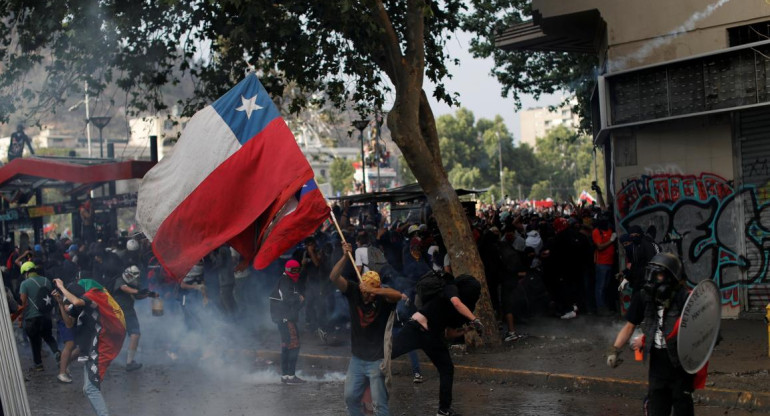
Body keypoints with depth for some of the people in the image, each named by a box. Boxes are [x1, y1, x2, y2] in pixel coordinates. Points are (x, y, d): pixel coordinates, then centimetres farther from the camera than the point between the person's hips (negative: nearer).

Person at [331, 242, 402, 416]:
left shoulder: (383, 297, -15)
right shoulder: (353, 291, -5)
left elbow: (398, 295, -37)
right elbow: (334, 277, -16)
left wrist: (373, 290, -48)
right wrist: (345, 257, -29)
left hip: (378, 360, -5)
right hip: (357, 358, 5)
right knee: (350, 397, 12)